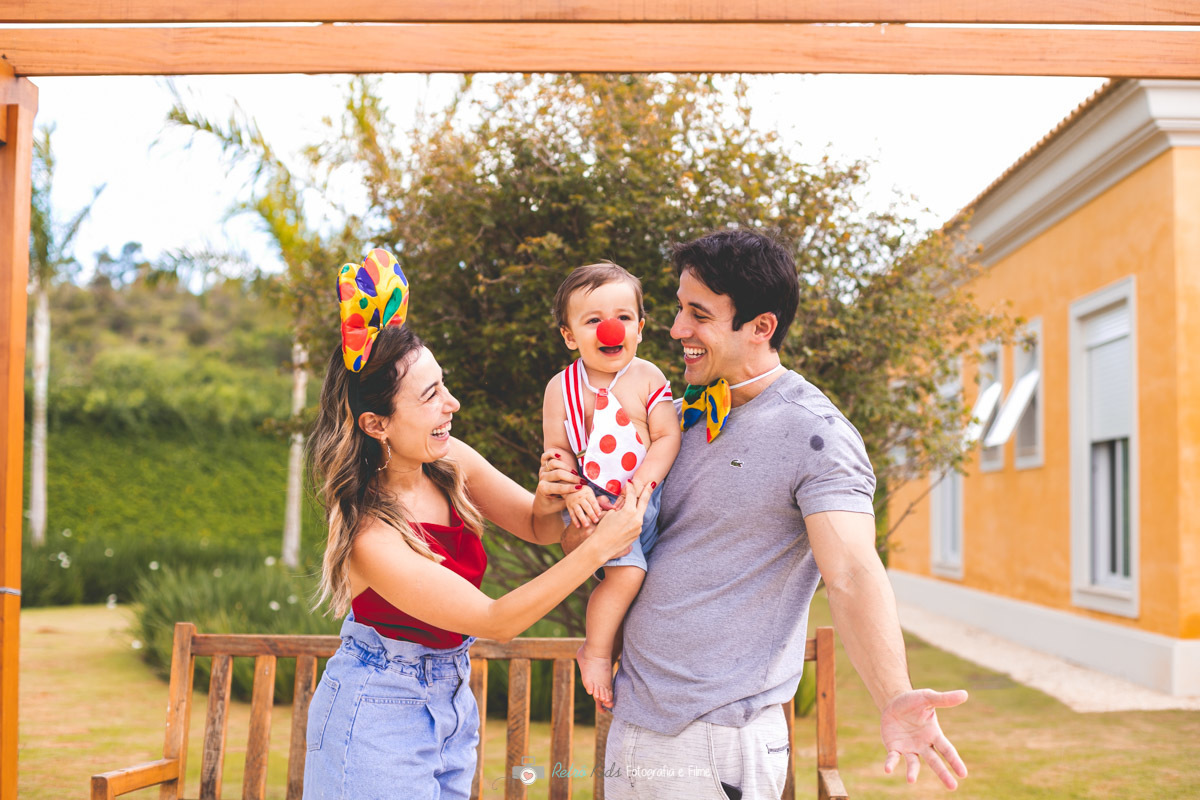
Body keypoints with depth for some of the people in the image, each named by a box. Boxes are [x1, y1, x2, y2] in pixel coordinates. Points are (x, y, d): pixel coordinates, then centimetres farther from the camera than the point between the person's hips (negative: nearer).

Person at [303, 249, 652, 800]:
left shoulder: (451, 463, -9)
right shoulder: (370, 537, -29)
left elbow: (538, 528, 4)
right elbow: (496, 621, -26)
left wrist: (546, 503, -20)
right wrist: (599, 548, -29)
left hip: (452, 702, 7)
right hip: (378, 716, -7)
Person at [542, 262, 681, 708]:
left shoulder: (647, 378, -1)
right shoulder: (561, 388, 0)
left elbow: (667, 437, -6)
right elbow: (556, 448, 1)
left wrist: (641, 485, -20)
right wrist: (572, 490, -18)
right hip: (593, 502, -3)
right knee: (626, 571, -23)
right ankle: (596, 651, -1)